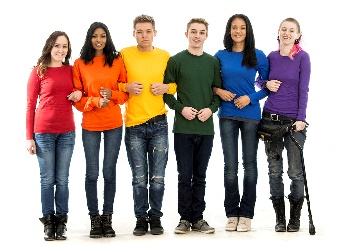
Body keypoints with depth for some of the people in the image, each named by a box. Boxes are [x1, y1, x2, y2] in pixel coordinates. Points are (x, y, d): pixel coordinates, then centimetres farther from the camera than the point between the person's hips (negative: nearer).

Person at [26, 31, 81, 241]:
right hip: (43, 132, -3)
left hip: (67, 132, 3)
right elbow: (30, 105, -1)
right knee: (47, 179, 1)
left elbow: (79, 92, 23)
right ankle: (48, 222, 10)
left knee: (62, 179, 5)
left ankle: (61, 222, 12)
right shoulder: (38, 72, -1)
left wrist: (80, 93, -3)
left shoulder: (71, 71, 8)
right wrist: (29, 137, -5)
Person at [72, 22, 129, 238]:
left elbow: (125, 91, 6)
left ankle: (107, 219, 13)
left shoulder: (117, 61, 3)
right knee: (92, 173, 1)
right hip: (90, 125, 0)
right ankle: (95, 219, 10)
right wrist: (95, 101, -16)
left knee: (110, 172, 4)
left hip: (114, 124, 1)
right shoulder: (80, 64, 1)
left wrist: (112, 95, -14)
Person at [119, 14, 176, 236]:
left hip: (158, 124, 1)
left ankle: (156, 217, 15)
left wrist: (166, 87, -6)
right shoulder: (124, 55, 1)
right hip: (133, 125, -1)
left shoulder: (165, 57, 5)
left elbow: (177, 84, 14)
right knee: (139, 178, 2)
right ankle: (141, 218, 14)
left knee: (158, 178, 2)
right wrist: (127, 87, -12)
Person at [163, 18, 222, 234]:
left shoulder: (213, 62, 8)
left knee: (200, 176, 8)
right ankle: (185, 218, 9)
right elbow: (166, 92, 0)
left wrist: (211, 109, -7)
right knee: (185, 175, 1)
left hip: (206, 128, 2)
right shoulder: (176, 61, 1)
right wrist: (181, 108, -13)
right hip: (183, 127, -2)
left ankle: (198, 218, 14)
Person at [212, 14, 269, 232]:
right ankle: (232, 214, 10)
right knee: (230, 166, 2)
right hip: (227, 116, 1)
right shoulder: (221, 56, 5)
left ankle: (246, 214, 10)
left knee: (249, 164, 4)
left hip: (250, 115, -1)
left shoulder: (258, 56, 0)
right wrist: (219, 91, -7)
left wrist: (250, 98, -11)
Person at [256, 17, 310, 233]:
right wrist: (266, 84, -2)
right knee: (274, 170, 5)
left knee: (295, 171, -1)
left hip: (294, 120, -3)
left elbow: (303, 90, -6)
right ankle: (280, 218, 14)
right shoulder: (271, 57, 8)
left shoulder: (303, 57, -3)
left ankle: (295, 218, 10)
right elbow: (260, 80, 21)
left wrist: (301, 118, -12)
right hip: (271, 118, 4)